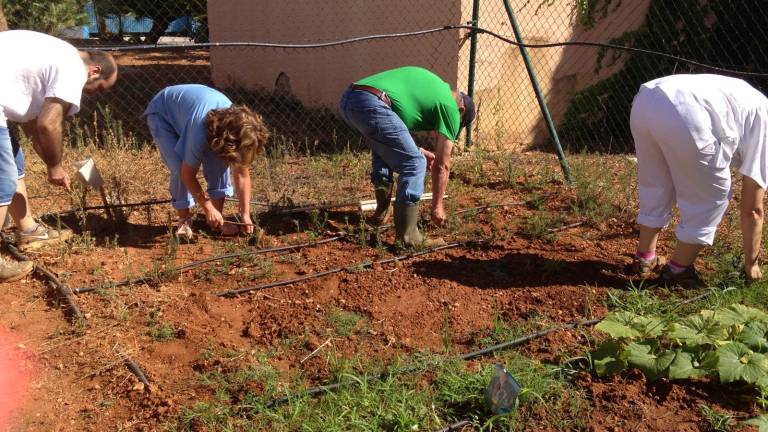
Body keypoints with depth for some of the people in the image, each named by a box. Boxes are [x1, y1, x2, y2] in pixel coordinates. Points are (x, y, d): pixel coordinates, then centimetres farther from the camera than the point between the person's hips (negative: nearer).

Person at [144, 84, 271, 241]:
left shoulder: (238, 129, -25)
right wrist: (208, 208, -25)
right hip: (162, 114, -5)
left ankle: (217, 219, 0)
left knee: (219, 162, -13)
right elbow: (188, 174, -30)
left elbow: (243, 174, -16)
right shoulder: (201, 130, -43)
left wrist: (245, 214, -18)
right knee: (180, 168, -23)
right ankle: (184, 220, -3)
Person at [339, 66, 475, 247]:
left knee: (383, 150, 30)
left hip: (348, 98, 9)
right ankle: (406, 235, -1)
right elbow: (442, 165, 12)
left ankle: (382, 211, 31)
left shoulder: (434, 85, 32)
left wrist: (417, 150, 32)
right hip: (371, 104, -9)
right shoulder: (450, 107, 10)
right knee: (414, 164, -1)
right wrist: (437, 206, 22)